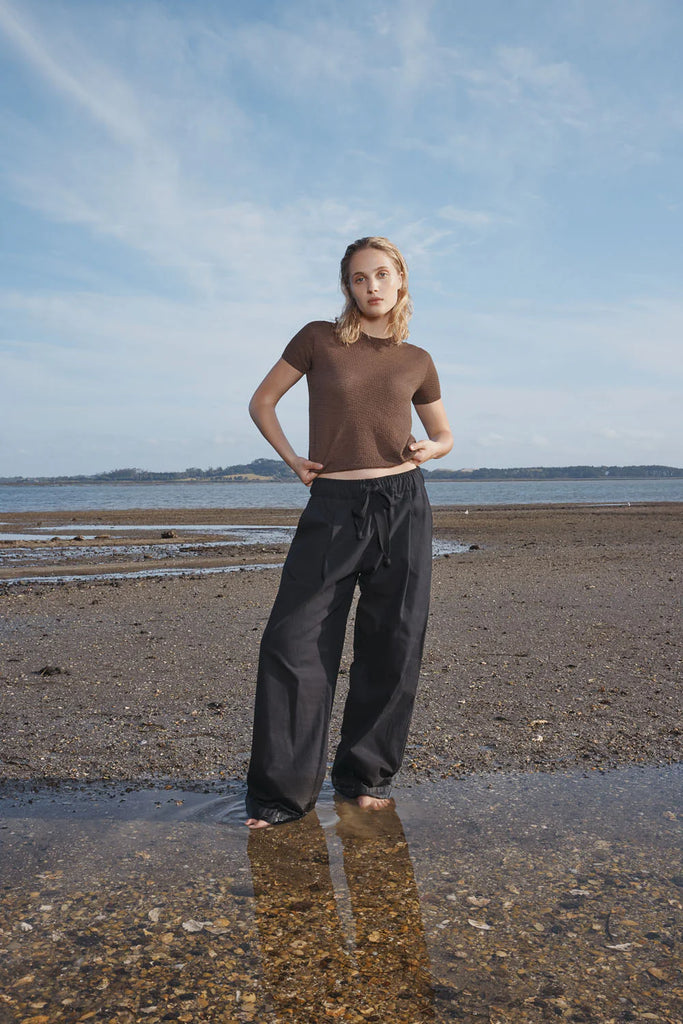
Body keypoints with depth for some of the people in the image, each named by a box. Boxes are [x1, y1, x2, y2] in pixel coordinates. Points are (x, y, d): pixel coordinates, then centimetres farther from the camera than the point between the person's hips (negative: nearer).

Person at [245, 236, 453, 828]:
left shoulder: (417, 361, 10)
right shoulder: (318, 339, 5)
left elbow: (445, 435, 21)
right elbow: (262, 402, 13)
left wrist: (428, 450, -1)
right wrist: (291, 459, 1)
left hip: (403, 505, 2)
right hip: (333, 508, -1)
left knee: (392, 647, 5)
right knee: (293, 643, -5)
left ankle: (367, 775, 23)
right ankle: (283, 791, 9)